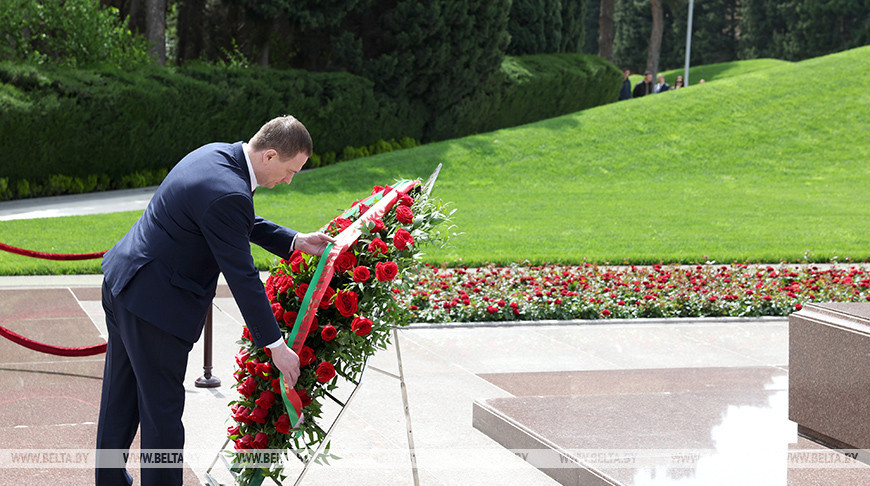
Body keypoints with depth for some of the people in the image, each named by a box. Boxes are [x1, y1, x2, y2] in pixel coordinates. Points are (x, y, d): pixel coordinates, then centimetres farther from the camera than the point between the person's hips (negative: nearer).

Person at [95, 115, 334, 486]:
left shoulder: (217, 154, 3)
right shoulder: (227, 194, -27)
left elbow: (243, 224, 20)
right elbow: (242, 278, -24)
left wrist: (295, 241, 12)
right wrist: (275, 346, -17)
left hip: (123, 280, 11)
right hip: (154, 304, -11)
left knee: (121, 397, 22)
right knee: (162, 410, 1)